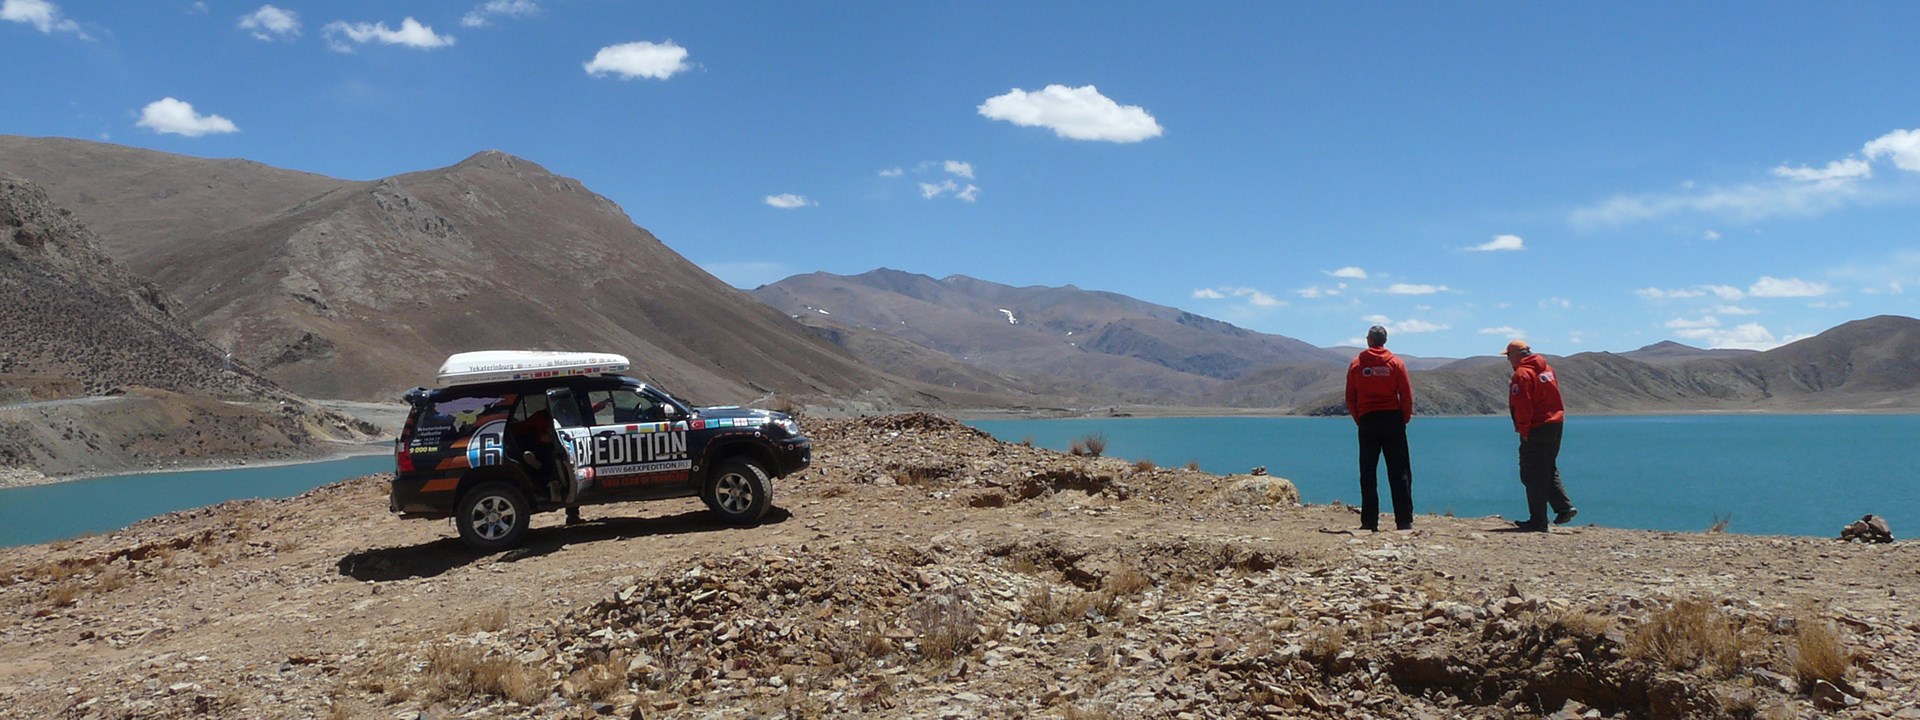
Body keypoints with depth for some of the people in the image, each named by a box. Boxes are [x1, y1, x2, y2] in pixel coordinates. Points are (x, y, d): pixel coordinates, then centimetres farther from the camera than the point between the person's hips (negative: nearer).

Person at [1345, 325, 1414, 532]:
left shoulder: (1356, 365, 2)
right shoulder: (1396, 364, 1)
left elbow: (1350, 398, 2)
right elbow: (1406, 396, -1)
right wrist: (1404, 419, 11)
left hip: (1367, 422, 0)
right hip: (1392, 420, 0)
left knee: (1368, 474, 4)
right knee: (1399, 474, 3)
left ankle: (1370, 522, 0)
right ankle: (1404, 521, 0)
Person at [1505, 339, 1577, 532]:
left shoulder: (1522, 374, -15)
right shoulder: (1547, 368, 13)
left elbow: (1522, 407, -18)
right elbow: (1555, 397, 17)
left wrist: (1523, 431, -11)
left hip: (1537, 429, -9)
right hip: (1555, 423, 9)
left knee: (1533, 476, -2)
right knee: (1549, 470, 22)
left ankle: (1538, 522, 1)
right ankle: (1564, 507, 13)